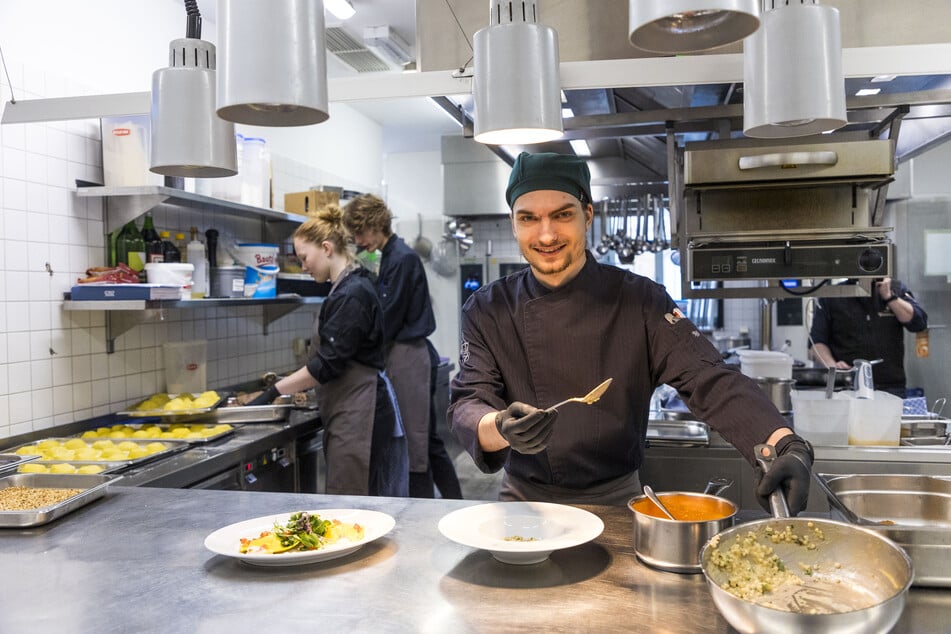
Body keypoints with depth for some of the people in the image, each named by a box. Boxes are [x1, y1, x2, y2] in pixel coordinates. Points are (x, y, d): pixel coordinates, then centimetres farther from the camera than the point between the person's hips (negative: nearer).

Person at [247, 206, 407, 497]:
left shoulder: (352, 295, -17)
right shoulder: (348, 288, 14)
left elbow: (328, 363, -19)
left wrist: (274, 392, -13)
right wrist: (290, 385, 18)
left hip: (358, 415, -10)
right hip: (351, 413, 10)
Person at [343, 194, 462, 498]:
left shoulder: (403, 259, -14)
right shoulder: (390, 256, 15)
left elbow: (391, 317, -16)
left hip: (407, 354, -9)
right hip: (400, 353, 9)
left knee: (414, 436, -3)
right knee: (427, 438, 14)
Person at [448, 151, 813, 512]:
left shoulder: (640, 301, -6)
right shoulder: (486, 311, -4)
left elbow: (712, 382, -15)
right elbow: (467, 407, -11)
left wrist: (788, 448, -32)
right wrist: (501, 429, -34)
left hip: (616, 503, 0)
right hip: (524, 499, 0)